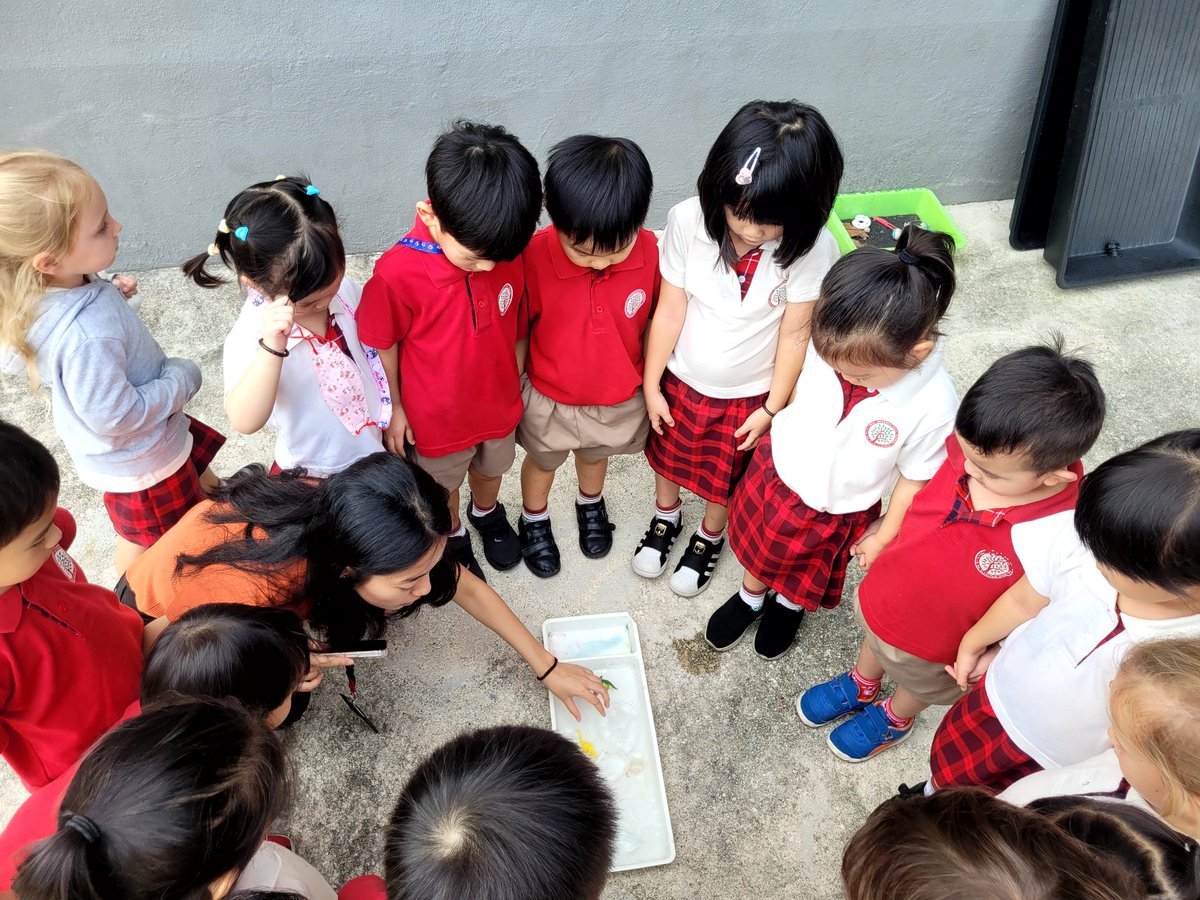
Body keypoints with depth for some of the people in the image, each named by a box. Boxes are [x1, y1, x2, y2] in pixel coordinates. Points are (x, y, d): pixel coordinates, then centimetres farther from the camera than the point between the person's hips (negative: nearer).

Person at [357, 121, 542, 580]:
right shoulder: (397, 274, -33)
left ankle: (487, 512, 63)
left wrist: (515, 378, 6)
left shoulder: (506, 250, -23)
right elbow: (382, 347, -17)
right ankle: (452, 535, 56)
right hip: (436, 418, -3)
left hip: (499, 404, 3)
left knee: (491, 467, 32)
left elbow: (516, 320, -5)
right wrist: (393, 408, -6)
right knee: (443, 485, 26)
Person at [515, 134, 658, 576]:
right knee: (543, 460, 26)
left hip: (620, 397, 2)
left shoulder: (650, 251, -25)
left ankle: (590, 504, 63)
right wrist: (513, 390, -3)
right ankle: (534, 520, 56)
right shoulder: (534, 258, -30)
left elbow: (651, 322, -8)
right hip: (549, 397, -2)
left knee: (596, 454, 31)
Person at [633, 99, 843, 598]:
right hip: (681, 380, 1)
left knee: (728, 474, 24)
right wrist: (651, 385, -6)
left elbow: (795, 333, -16)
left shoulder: (811, 249, -28)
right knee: (669, 454, 28)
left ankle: (709, 538, 56)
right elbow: (669, 310, -16)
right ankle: (665, 519, 60)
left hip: (750, 394, -1)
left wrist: (772, 409, -7)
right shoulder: (688, 221, -26)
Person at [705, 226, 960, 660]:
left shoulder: (933, 405, -35)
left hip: (837, 513, -2)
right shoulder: (829, 341, -29)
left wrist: (885, 534, -3)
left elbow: (915, 477, -16)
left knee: (808, 574, 28)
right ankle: (750, 598, 62)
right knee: (759, 545, 29)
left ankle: (789, 605, 63)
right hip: (776, 472, 2)